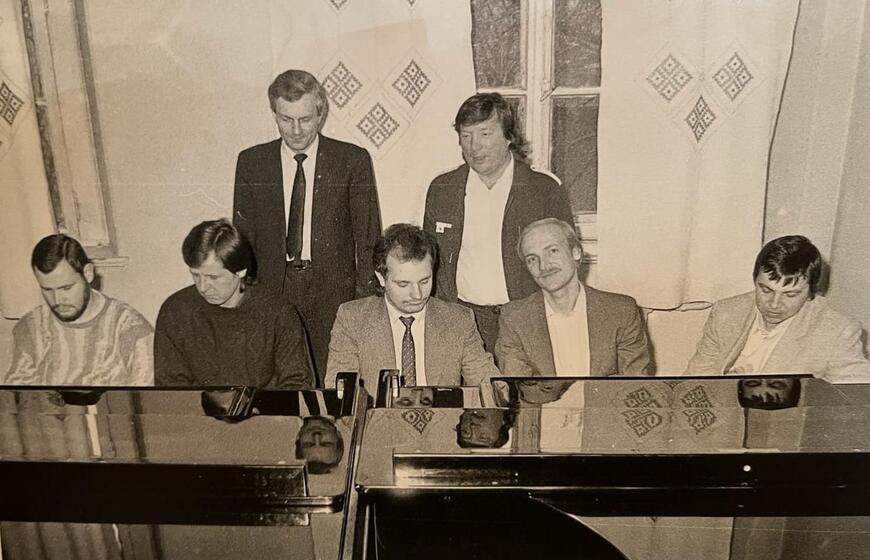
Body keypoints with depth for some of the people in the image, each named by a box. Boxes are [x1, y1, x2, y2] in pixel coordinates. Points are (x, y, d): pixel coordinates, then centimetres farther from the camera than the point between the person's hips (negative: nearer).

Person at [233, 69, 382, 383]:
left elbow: (368, 238, 2)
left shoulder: (352, 161, 1)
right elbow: (242, 236, 11)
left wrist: (366, 300, -4)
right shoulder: (251, 162, 8)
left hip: (333, 290, -1)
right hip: (272, 289, 2)